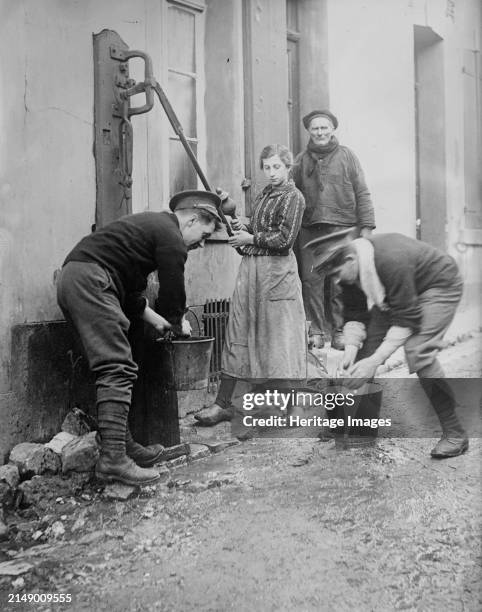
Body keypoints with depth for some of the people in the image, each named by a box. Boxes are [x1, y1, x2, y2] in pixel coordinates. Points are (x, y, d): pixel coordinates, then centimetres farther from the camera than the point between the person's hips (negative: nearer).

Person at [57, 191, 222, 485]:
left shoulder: (152, 223, 27)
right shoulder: (171, 237, -6)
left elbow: (130, 287, 29)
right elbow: (173, 295, -4)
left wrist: (156, 320, 29)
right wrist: (179, 324, 17)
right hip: (90, 280, -11)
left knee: (116, 368, 10)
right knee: (118, 369, -14)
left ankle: (124, 445, 14)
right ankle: (113, 459, -16)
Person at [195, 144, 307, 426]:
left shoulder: (293, 197, -5)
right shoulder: (265, 194, 18)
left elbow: (284, 240, -14)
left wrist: (251, 238, -7)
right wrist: (244, 228, 5)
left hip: (277, 270, -7)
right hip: (250, 267, 8)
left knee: (279, 335, -2)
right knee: (240, 332, 6)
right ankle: (223, 403, 12)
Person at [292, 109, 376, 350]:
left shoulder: (347, 156, 9)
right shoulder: (301, 160, 13)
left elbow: (362, 193, 7)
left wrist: (366, 226, -1)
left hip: (342, 228, -1)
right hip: (310, 230, 2)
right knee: (311, 280, -4)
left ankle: (338, 331, 9)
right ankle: (316, 331, 5)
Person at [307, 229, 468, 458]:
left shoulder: (391, 260, -39)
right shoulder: (348, 270, -15)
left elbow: (406, 319, -36)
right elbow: (354, 315, -8)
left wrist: (374, 361, -38)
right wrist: (350, 351, -24)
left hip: (439, 285, -7)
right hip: (395, 292, 7)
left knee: (418, 352, -26)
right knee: (365, 344, -4)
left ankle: (454, 433, -10)